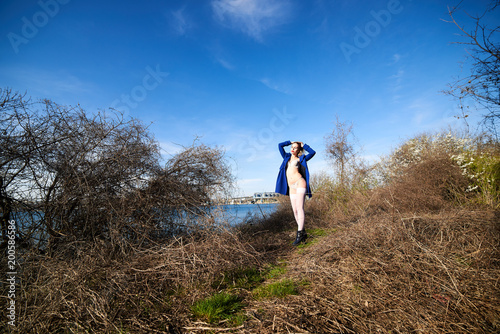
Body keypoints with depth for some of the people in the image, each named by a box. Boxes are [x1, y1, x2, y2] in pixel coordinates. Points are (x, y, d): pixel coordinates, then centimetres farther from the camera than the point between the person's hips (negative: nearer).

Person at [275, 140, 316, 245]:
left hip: (300, 183, -5)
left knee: (299, 208, -13)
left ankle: (299, 234, -15)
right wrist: (291, 142, 29)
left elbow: (313, 152, 3)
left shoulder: (301, 159, 11)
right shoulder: (287, 157, 23)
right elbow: (280, 145, 26)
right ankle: (303, 233, 10)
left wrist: (303, 145, 13)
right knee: (295, 210, 1)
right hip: (291, 187, 5)